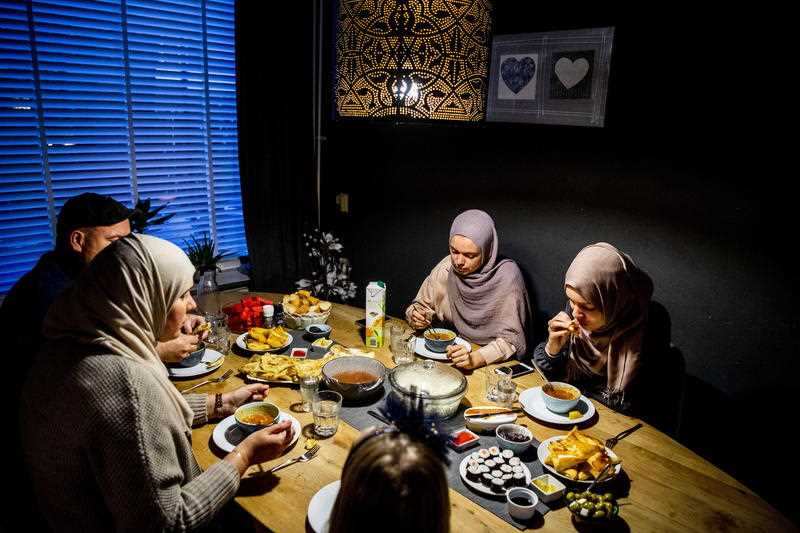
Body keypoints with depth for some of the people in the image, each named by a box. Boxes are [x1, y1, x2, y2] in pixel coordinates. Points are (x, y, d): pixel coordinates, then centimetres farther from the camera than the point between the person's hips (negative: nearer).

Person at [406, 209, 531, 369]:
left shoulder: (506, 275, -19)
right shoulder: (446, 268, -8)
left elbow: (511, 339, -19)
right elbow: (421, 304, 7)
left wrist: (475, 359, -34)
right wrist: (417, 318, -16)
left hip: (494, 362, -4)